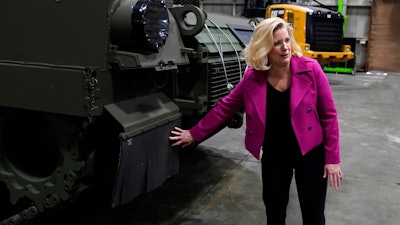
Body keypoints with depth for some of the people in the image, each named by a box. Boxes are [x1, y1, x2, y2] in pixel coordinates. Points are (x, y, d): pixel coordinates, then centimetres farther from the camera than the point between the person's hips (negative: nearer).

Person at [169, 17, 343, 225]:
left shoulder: (310, 69, -13)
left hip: (309, 152, -1)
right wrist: (195, 134, 4)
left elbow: (329, 115, -8)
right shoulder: (253, 77, -8)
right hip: (272, 155, 2)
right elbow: (225, 107, 2)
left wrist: (332, 158, -9)